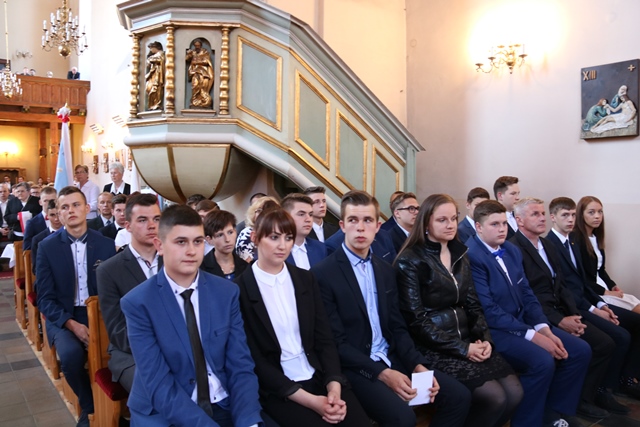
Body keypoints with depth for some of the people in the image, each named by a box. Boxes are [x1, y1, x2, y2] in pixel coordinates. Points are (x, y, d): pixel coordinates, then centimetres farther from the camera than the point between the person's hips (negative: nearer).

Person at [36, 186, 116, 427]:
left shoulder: (106, 245, 1)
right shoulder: (47, 247, -1)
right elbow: (45, 298, -3)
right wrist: (72, 324, -17)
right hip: (63, 317, -1)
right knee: (71, 353, -31)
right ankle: (89, 406, -2)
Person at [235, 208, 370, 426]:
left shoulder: (305, 279, 6)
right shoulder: (240, 290, -8)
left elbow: (324, 338, 5)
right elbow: (254, 360, -9)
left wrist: (334, 386, -12)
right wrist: (309, 399, -14)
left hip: (319, 376, 4)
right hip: (276, 389, -3)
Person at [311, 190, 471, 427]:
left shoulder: (386, 270, 10)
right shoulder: (323, 273, -12)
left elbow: (397, 328, 10)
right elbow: (335, 342, -14)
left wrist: (418, 365, -6)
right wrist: (382, 373, -21)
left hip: (391, 358, 7)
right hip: (354, 367, -6)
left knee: (458, 396, -3)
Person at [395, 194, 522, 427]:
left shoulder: (460, 254, 11)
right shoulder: (410, 260, -11)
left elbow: (473, 304, 12)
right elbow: (415, 320, -15)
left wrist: (484, 338, -6)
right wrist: (462, 348, -17)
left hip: (467, 340, 7)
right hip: (433, 347, -7)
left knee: (514, 393, -7)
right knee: (494, 397, -18)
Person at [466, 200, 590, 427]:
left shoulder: (512, 250, 10)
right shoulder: (470, 256, -19)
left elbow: (527, 293, 9)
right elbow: (488, 310, -22)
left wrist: (544, 329, -6)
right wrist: (532, 336, -21)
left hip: (523, 321, 9)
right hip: (494, 329, -9)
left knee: (580, 350, 1)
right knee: (542, 361, -28)